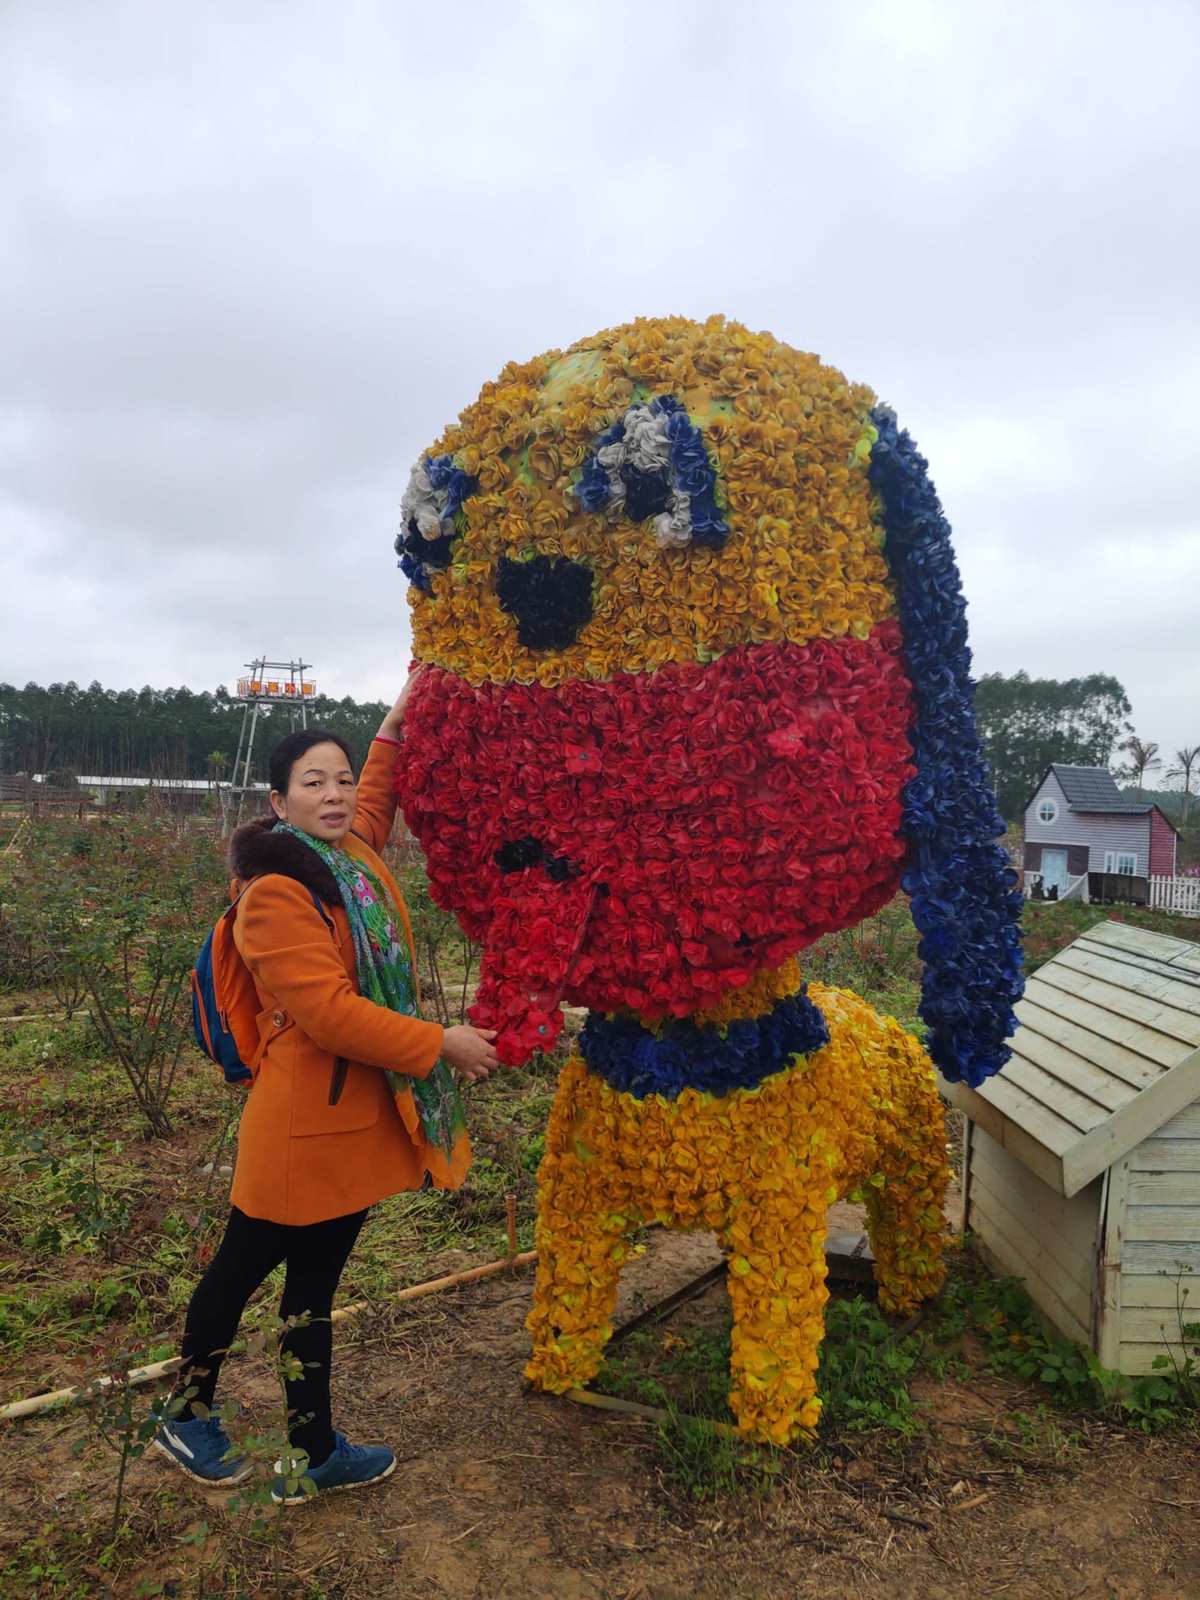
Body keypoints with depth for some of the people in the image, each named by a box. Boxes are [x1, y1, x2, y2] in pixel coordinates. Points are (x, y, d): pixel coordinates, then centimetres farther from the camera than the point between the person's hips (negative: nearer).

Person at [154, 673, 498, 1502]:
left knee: (313, 1287, 19)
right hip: (303, 1123, -8)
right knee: (240, 1271, 15)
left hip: (359, 1117, 8)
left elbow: (373, 808, 31)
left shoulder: (354, 855, 6)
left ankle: (315, 1453, 33)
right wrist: (440, 1045, -20)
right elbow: (328, 1011, -26)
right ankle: (187, 1416, 40)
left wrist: (396, 726, 29)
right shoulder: (276, 892, -19)